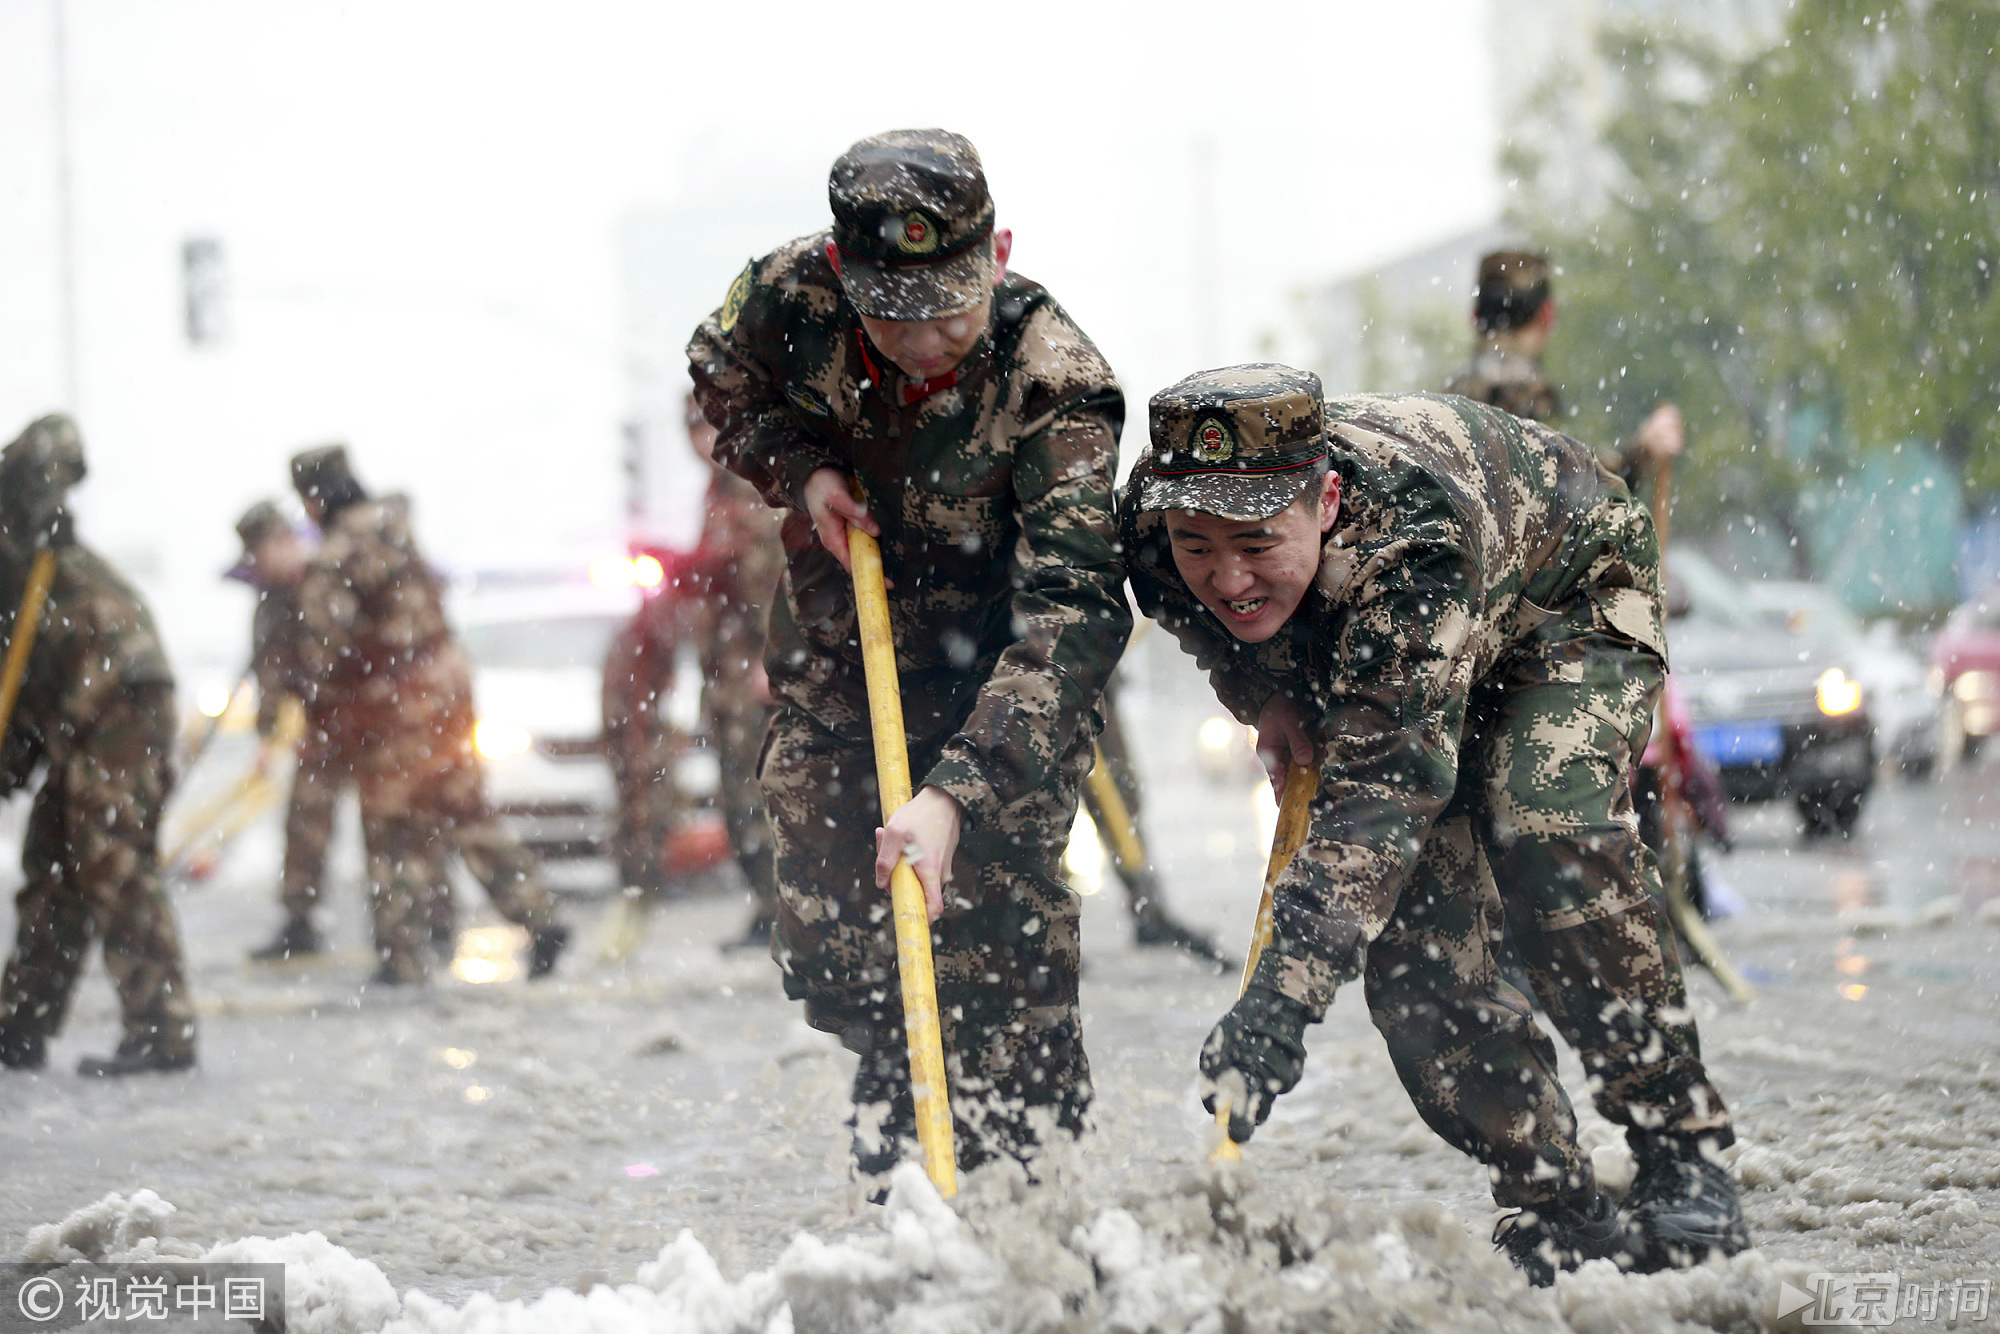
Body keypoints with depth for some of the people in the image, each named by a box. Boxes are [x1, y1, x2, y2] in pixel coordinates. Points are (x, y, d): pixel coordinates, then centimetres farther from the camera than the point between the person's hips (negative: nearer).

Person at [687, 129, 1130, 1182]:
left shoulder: (1054, 386, -32)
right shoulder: (788, 298, -20)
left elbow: (1071, 615, -39)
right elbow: (723, 380, 6)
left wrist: (956, 793, -50)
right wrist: (803, 469, -15)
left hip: (997, 687, -4)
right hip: (834, 666, 4)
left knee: (1000, 956, -15)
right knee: (829, 955, 7)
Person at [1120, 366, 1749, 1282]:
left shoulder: (1410, 533, -46)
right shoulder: (1154, 530, -28)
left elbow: (1386, 788, -52)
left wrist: (1284, 995, -60)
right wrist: (1265, 696, -14)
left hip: (1567, 598, -6)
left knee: (1545, 830, -30)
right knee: (1411, 923, -12)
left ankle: (1685, 1163, -20)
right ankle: (1555, 1210, -2)